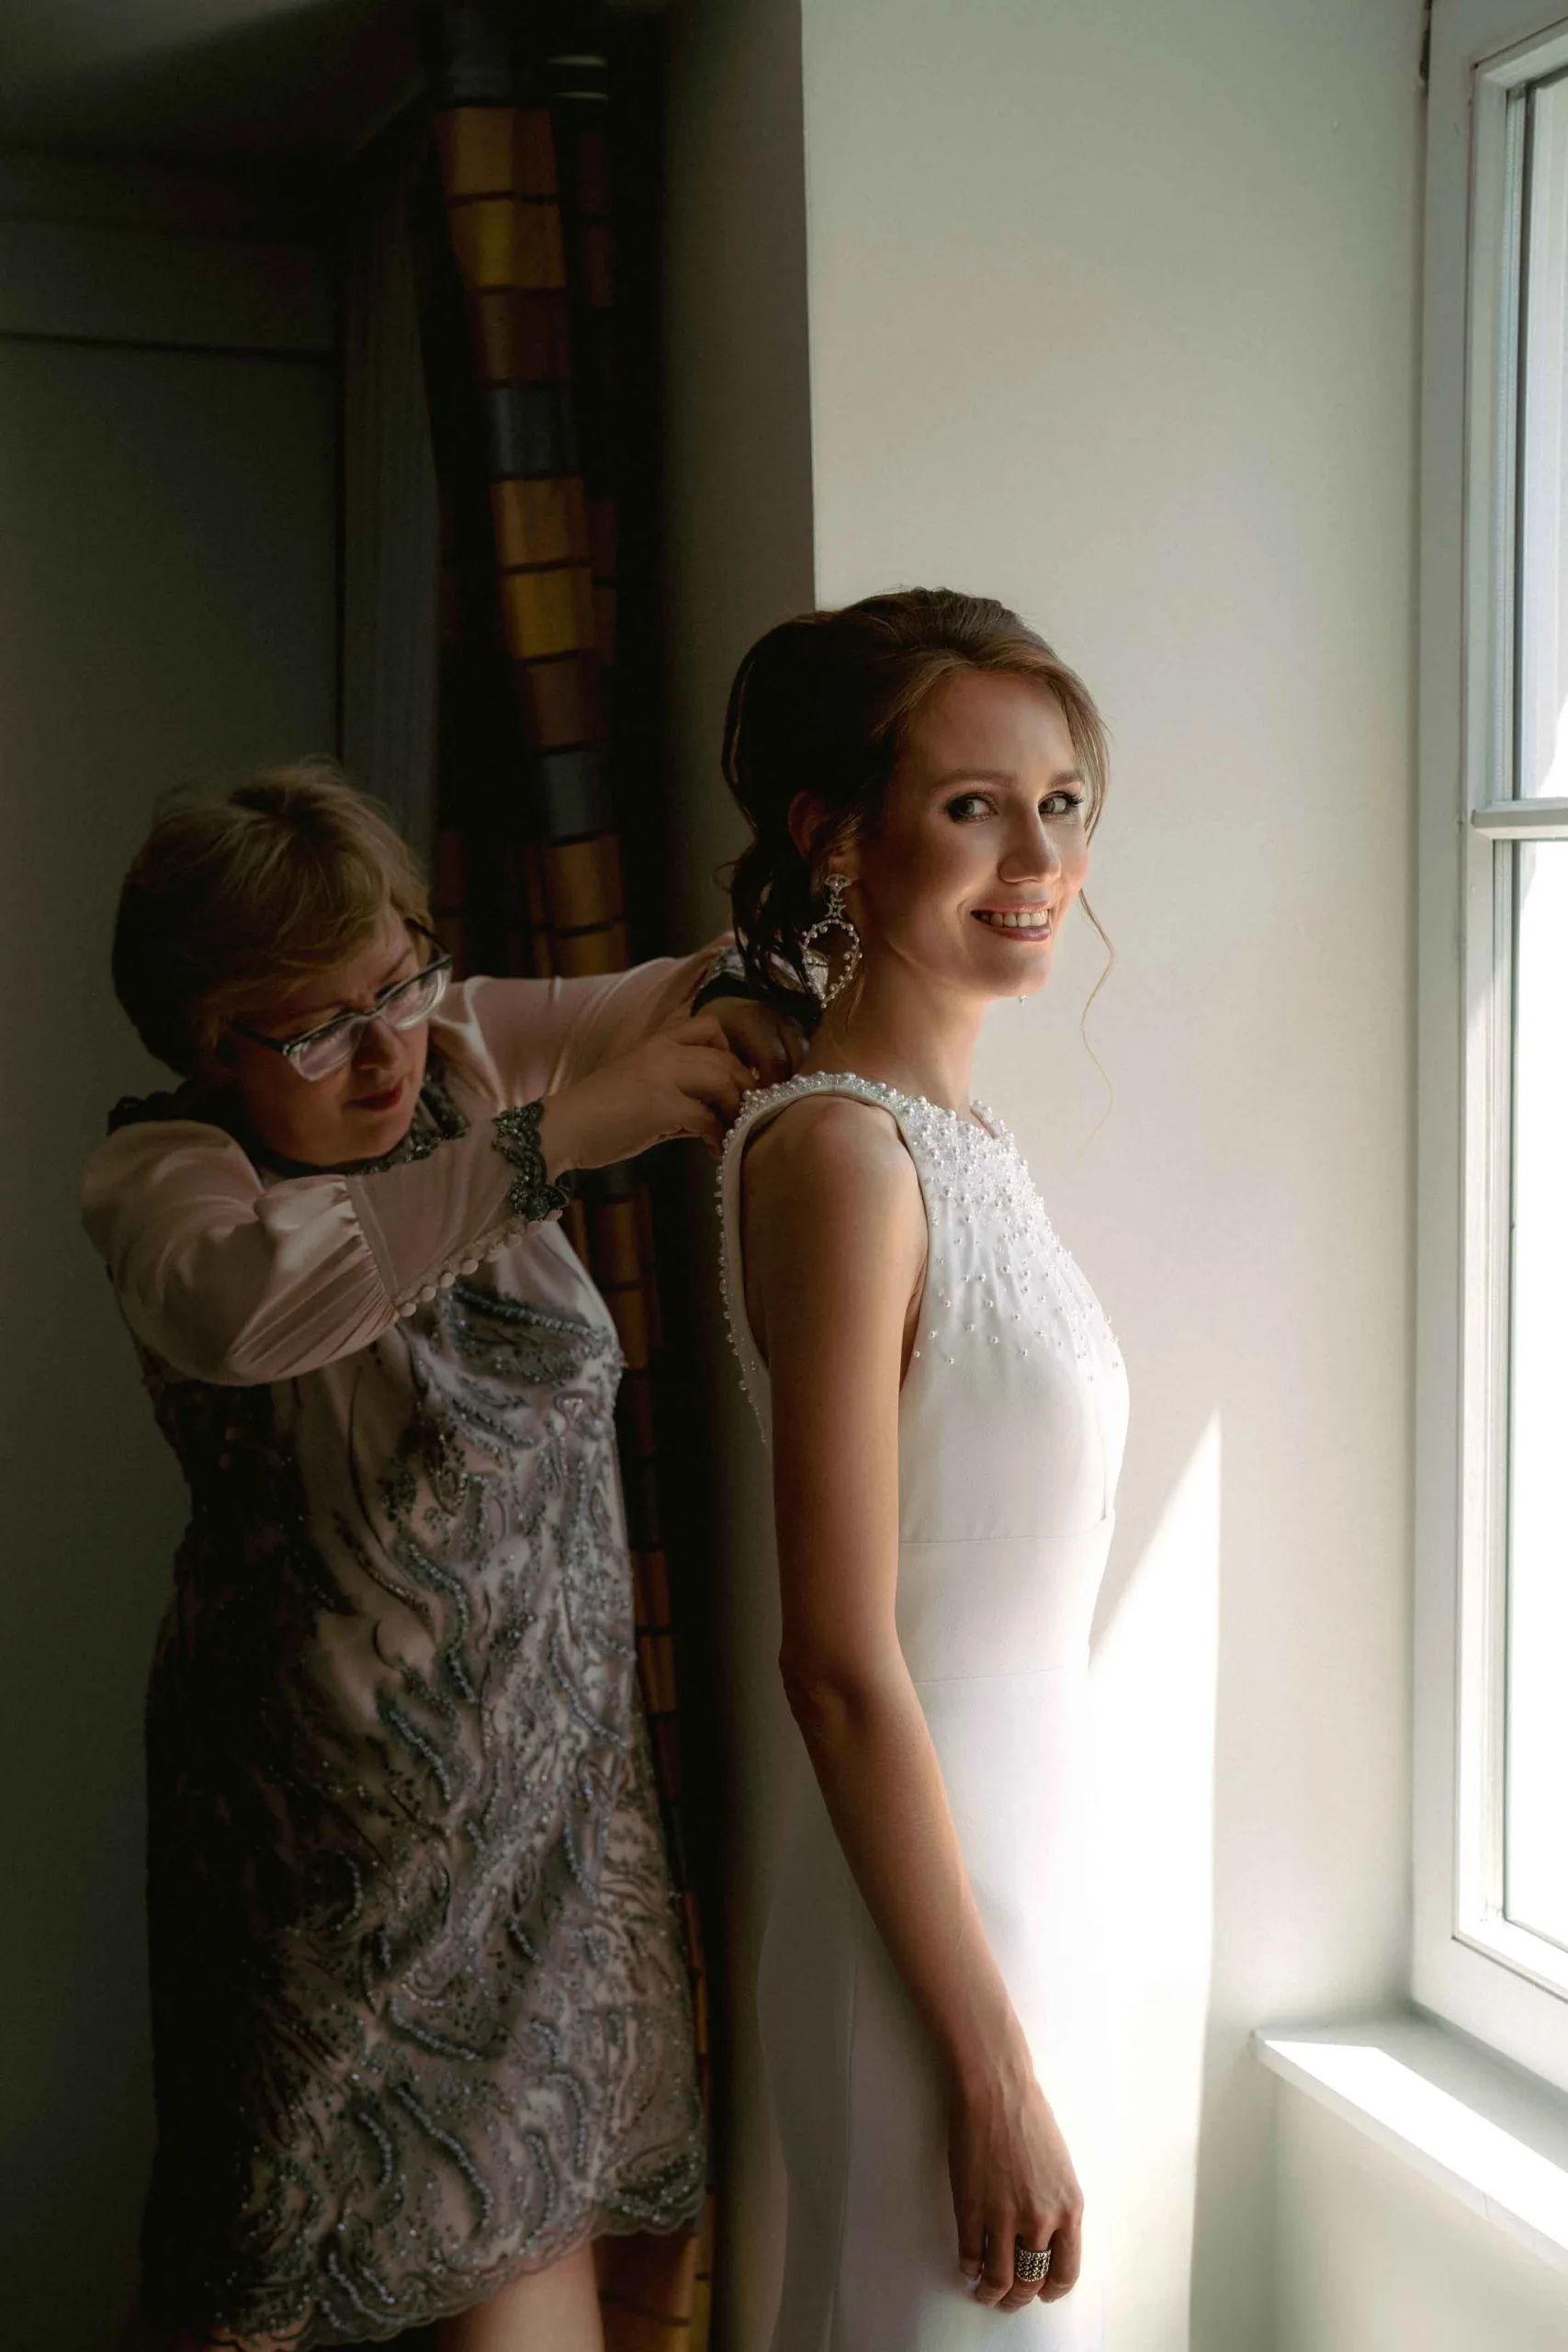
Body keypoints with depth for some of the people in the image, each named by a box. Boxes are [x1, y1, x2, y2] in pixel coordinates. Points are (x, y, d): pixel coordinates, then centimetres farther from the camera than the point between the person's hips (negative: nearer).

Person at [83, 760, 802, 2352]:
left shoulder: (463, 1056, -2)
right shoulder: (159, 1172, -16)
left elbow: (682, 1003, 8)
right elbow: (236, 1298, -39)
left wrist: (748, 1000, -17)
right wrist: (552, 1137, -38)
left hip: (556, 1770, 5)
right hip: (341, 1808, -4)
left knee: (542, 2215, 13)